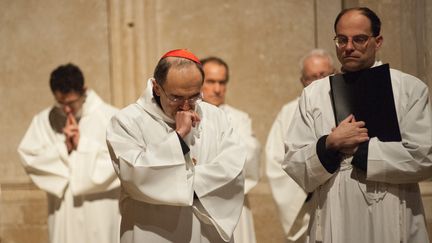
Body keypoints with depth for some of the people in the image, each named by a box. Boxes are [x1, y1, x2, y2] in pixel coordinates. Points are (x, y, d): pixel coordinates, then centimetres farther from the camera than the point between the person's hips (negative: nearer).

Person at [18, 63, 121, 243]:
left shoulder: (109, 117, -4)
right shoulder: (44, 121, 5)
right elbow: (28, 157, -2)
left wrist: (82, 144, -13)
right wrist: (63, 147, -12)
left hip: (100, 212, -2)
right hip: (64, 213, 2)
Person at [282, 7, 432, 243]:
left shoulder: (411, 88, 0)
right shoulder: (313, 94, 5)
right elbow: (294, 166, 0)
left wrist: (358, 149, -12)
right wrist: (330, 144, -16)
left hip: (393, 224, -1)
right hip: (333, 224, 1)